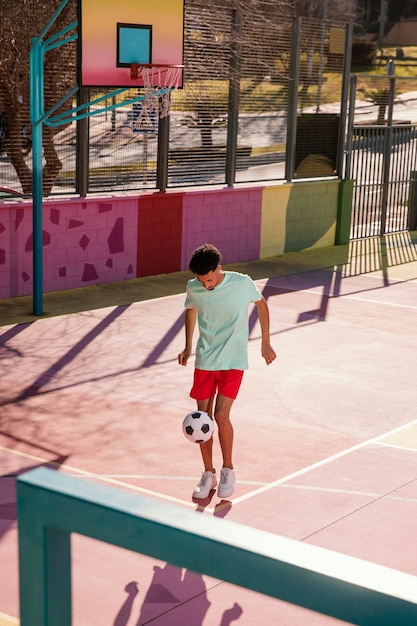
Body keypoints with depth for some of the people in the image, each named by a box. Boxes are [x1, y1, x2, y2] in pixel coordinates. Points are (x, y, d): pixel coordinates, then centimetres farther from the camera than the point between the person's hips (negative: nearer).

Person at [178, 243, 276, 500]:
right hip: (205, 361, 3)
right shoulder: (193, 288, -8)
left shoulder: (242, 283, -16)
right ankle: (209, 474, 20)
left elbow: (262, 304, 3)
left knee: (221, 415, -14)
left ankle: (228, 471, 8)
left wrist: (266, 343, 6)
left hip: (233, 361, -3)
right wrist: (188, 347, 10)